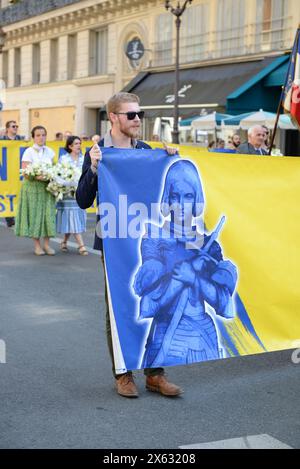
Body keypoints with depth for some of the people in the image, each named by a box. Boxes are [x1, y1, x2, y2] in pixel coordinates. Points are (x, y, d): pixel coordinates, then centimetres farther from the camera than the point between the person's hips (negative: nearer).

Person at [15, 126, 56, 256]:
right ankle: (37, 245, 7)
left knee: (48, 214, -1)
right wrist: (37, 176, -27)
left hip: (47, 187, 4)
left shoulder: (49, 151, 8)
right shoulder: (29, 152, -6)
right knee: (34, 214, -2)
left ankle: (46, 244, 7)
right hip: (32, 187, -3)